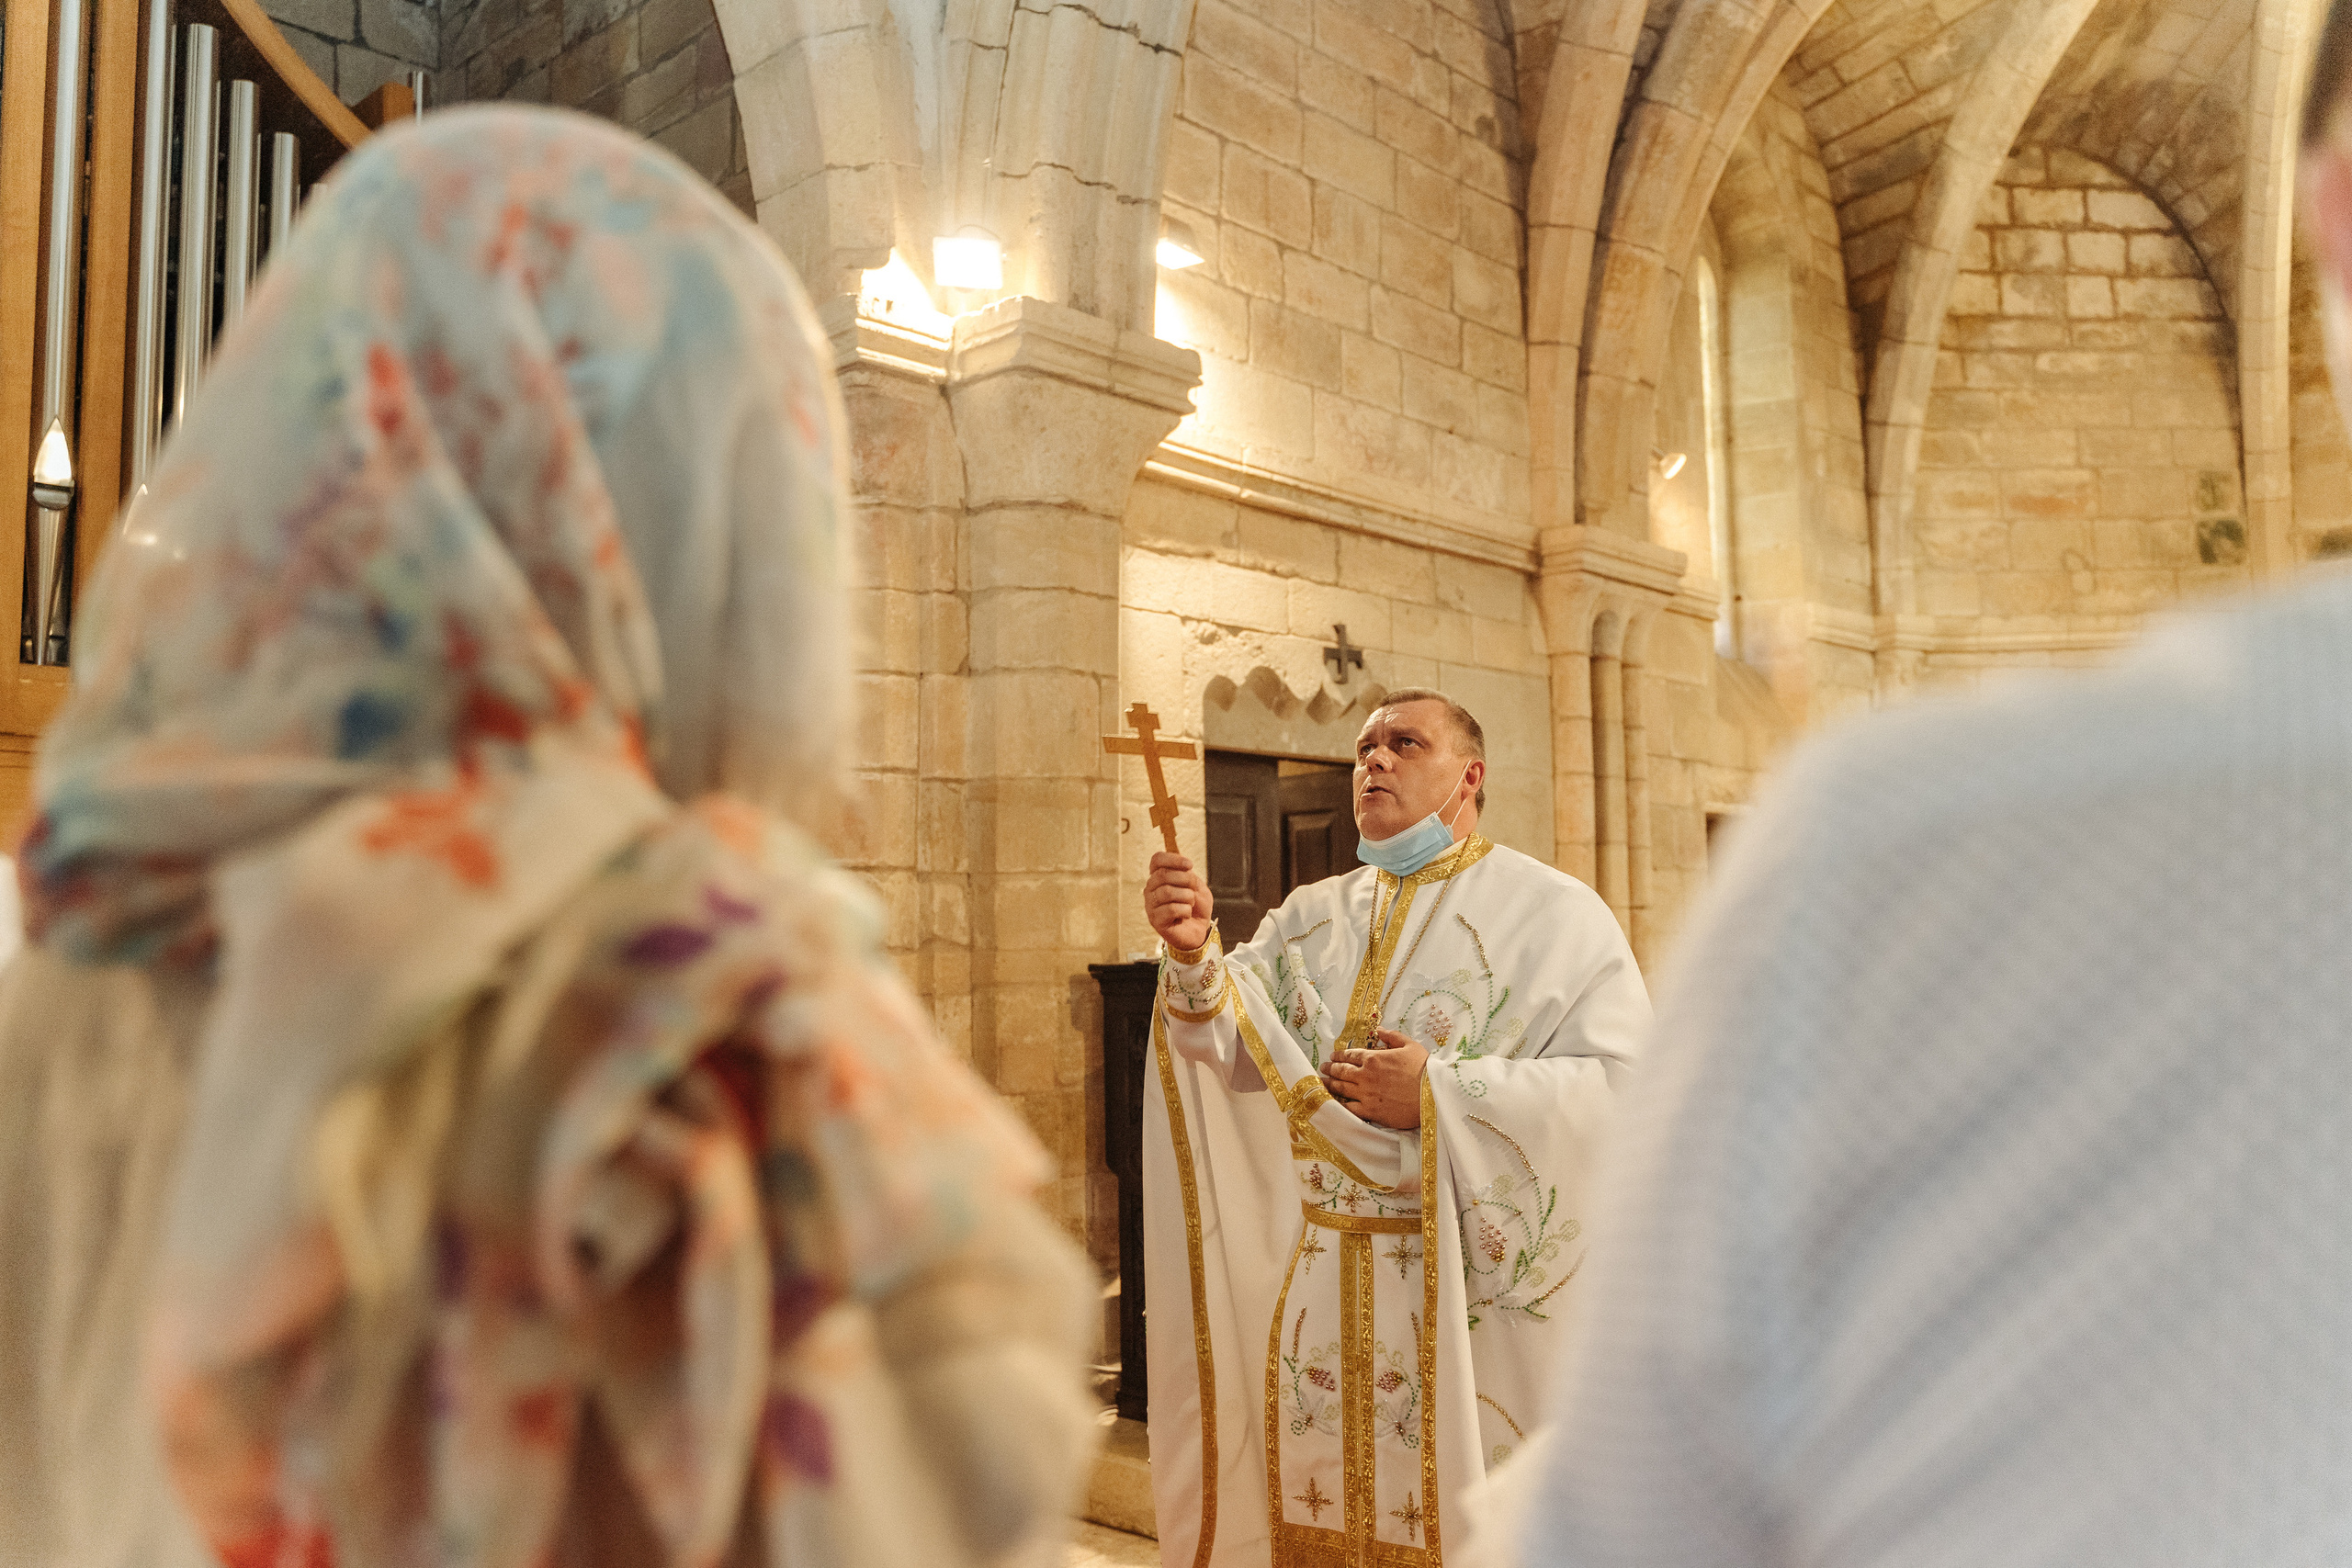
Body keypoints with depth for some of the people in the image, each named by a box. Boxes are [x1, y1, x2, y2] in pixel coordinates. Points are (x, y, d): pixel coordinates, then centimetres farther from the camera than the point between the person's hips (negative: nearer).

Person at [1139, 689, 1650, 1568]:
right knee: (1317, 1495, 11)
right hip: (1315, 1290, 4)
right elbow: (1236, 1049, -2)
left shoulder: (1551, 914, -2)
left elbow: (1623, 1085, -13)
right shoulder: (1311, 917, 11)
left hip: (1476, 1280, -4)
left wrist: (1438, 1094, -19)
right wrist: (1196, 958, -23)